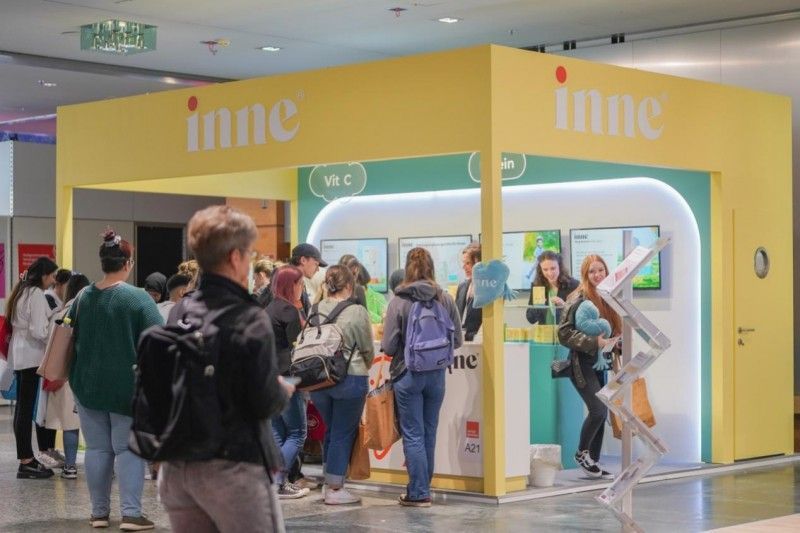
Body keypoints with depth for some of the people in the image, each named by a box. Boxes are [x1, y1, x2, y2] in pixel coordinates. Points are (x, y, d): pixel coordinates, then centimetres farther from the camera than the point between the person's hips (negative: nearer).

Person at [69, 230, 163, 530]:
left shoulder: (83, 297, 2)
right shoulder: (138, 298, -12)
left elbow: (71, 338, 12)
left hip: (88, 384, 4)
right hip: (127, 386, -4)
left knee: (98, 448, 10)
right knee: (128, 449, 1)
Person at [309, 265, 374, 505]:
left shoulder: (315, 310, 1)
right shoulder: (357, 312, -10)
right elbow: (368, 349, -1)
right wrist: (363, 367, 20)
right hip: (350, 378, -5)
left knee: (331, 430, 19)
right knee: (343, 433, 4)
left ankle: (328, 483, 26)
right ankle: (335, 488, 8)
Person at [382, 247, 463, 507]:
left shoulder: (399, 301, -12)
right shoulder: (445, 299, -6)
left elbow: (388, 346, -10)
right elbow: (457, 340, 1)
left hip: (408, 374, -3)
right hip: (436, 374, 3)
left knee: (413, 434, 4)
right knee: (429, 432, 15)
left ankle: (418, 492, 5)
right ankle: (423, 487, 26)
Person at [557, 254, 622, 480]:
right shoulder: (579, 299, -10)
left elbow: (615, 330, 22)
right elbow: (564, 332, -17)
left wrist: (614, 343, 0)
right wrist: (594, 342, -23)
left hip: (601, 365, 7)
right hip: (582, 365, -7)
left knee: (601, 414, 7)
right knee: (598, 409, -17)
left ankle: (593, 462, 16)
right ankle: (581, 453, 5)